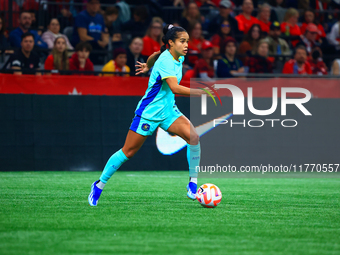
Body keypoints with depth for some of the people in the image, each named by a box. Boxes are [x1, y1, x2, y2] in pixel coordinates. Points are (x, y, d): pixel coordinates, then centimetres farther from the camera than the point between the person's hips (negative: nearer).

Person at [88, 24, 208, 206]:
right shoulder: (165, 60, -24)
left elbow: (154, 57, 24)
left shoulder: (179, 58, 2)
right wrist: (201, 92, -40)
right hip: (149, 112, -7)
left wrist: (148, 65, 41)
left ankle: (193, 183, -9)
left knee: (193, 137, -16)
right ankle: (100, 185, 20)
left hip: (168, 110, 7)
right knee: (128, 152, 2)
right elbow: (175, 88, -36)